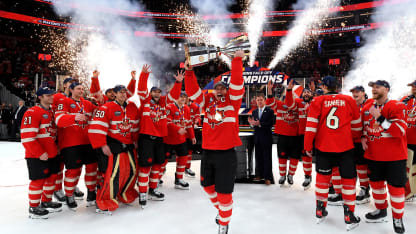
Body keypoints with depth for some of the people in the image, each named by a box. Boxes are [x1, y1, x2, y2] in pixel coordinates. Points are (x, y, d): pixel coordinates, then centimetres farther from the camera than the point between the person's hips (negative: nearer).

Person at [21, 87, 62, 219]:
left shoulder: (52, 112, 13)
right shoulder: (32, 113, -14)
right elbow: (27, 136, -20)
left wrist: (56, 147, 15)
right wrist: (40, 153, -21)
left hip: (51, 154, 8)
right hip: (37, 156, -8)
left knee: (52, 177, 15)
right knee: (39, 180, -1)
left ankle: (46, 202, 33)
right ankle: (33, 208, 15)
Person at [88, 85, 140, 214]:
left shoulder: (132, 107, 8)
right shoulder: (107, 108, -10)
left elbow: (135, 126, 17)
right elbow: (97, 127, -16)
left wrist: (134, 141, 18)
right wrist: (103, 145, -18)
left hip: (128, 144, 7)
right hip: (112, 145, -6)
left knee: (132, 171, 13)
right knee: (114, 173, -11)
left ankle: (125, 196, 36)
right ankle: (103, 204, 6)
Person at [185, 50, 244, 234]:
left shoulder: (232, 100, -1)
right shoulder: (208, 101, 9)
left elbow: (237, 83, -13)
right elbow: (193, 91, 5)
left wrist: (237, 60, -19)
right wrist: (189, 72, -4)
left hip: (226, 154, -5)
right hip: (207, 152, 5)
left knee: (224, 191, 2)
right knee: (208, 185, 22)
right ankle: (220, 209, 48)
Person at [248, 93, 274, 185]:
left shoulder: (270, 111, -5)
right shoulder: (254, 112, 12)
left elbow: (270, 124, -15)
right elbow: (253, 124, 8)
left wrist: (260, 124, -24)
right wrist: (251, 123, -15)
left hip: (266, 138, -5)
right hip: (257, 138, 5)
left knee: (267, 158, -1)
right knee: (258, 157, 12)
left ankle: (268, 177, 5)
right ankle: (260, 175, 24)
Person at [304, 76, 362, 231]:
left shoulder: (317, 101, -3)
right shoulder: (349, 100, 1)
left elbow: (311, 125, -6)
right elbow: (356, 125, 8)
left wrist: (308, 145, 2)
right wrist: (355, 139, 25)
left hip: (323, 147, 1)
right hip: (345, 147, 0)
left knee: (323, 177, 15)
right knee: (348, 179, 10)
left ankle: (320, 212, 24)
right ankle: (349, 217, 13)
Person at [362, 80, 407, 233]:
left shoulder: (397, 107, -13)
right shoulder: (367, 108, 5)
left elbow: (400, 130, -24)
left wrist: (379, 117, -28)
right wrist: (363, 137, 2)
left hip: (394, 156, -5)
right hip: (373, 154, 6)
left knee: (395, 186, 3)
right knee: (376, 182, 16)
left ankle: (398, 218, 21)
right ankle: (381, 211, 37)